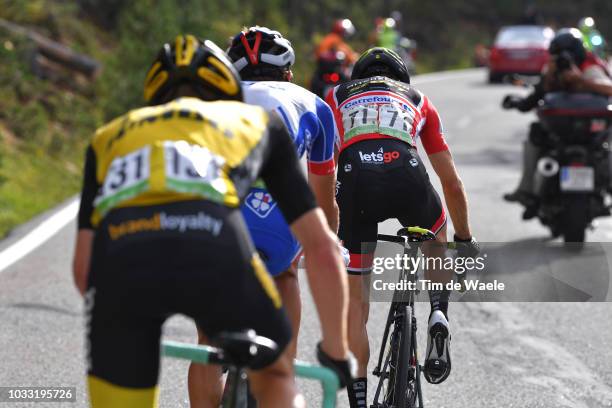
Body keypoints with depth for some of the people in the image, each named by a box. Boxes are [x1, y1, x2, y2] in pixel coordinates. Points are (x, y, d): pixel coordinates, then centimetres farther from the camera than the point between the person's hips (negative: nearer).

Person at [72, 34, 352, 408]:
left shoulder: (111, 134, 38)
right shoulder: (257, 121, 36)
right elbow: (322, 246, 34)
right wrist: (336, 349, 46)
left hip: (118, 251, 1)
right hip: (213, 241, -1)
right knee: (274, 374, 29)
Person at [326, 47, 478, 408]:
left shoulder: (337, 97, 36)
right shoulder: (418, 100, 35)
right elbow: (452, 182, 36)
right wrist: (465, 238, 47)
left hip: (354, 176, 0)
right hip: (406, 173, 0)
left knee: (354, 304, 12)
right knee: (437, 241, 35)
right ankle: (439, 314, 9)